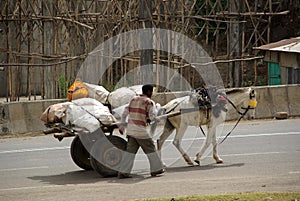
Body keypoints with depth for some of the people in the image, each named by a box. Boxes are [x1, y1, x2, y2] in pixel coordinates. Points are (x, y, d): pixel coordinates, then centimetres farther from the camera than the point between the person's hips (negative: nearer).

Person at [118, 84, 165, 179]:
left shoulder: (134, 99, 15)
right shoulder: (149, 102, -6)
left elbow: (125, 113, 15)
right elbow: (152, 116, -16)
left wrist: (122, 126, 18)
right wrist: (149, 119, 8)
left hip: (130, 128, 6)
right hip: (140, 129, -6)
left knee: (130, 150, 6)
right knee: (150, 148, 9)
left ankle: (123, 172, -1)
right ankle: (156, 169, 17)